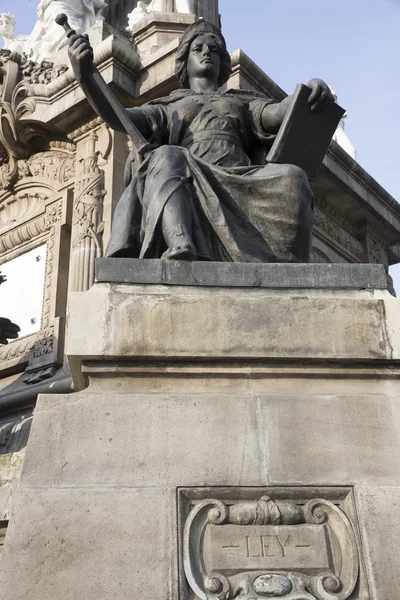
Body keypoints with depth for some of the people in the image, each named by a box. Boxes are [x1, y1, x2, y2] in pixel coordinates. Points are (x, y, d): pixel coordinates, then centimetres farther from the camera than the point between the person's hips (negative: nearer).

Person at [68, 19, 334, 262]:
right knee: (167, 158, -35)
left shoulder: (244, 104, 35)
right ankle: (182, 251, -59)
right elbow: (118, 118, 15)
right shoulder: (169, 108, 33)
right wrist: (85, 77, -3)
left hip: (239, 185, 1)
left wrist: (314, 88, -9)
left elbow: (280, 113, 13)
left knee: (292, 178, -29)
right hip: (188, 188, -1)